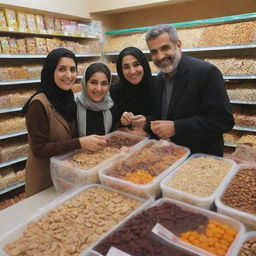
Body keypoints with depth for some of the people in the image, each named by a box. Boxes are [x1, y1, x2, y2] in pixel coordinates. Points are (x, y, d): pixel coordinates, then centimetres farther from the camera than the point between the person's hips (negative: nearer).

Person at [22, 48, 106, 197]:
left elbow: (70, 137, 5)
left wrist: (91, 141, -12)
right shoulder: (39, 104, -22)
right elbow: (39, 149, -22)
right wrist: (80, 143, -29)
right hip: (45, 179, -6)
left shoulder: (68, 98, 0)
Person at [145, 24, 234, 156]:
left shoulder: (206, 72, -14)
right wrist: (151, 125, -7)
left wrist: (175, 127, -22)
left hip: (201, 157, -5)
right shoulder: (157, 81, 7)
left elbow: (224, 120, -18)